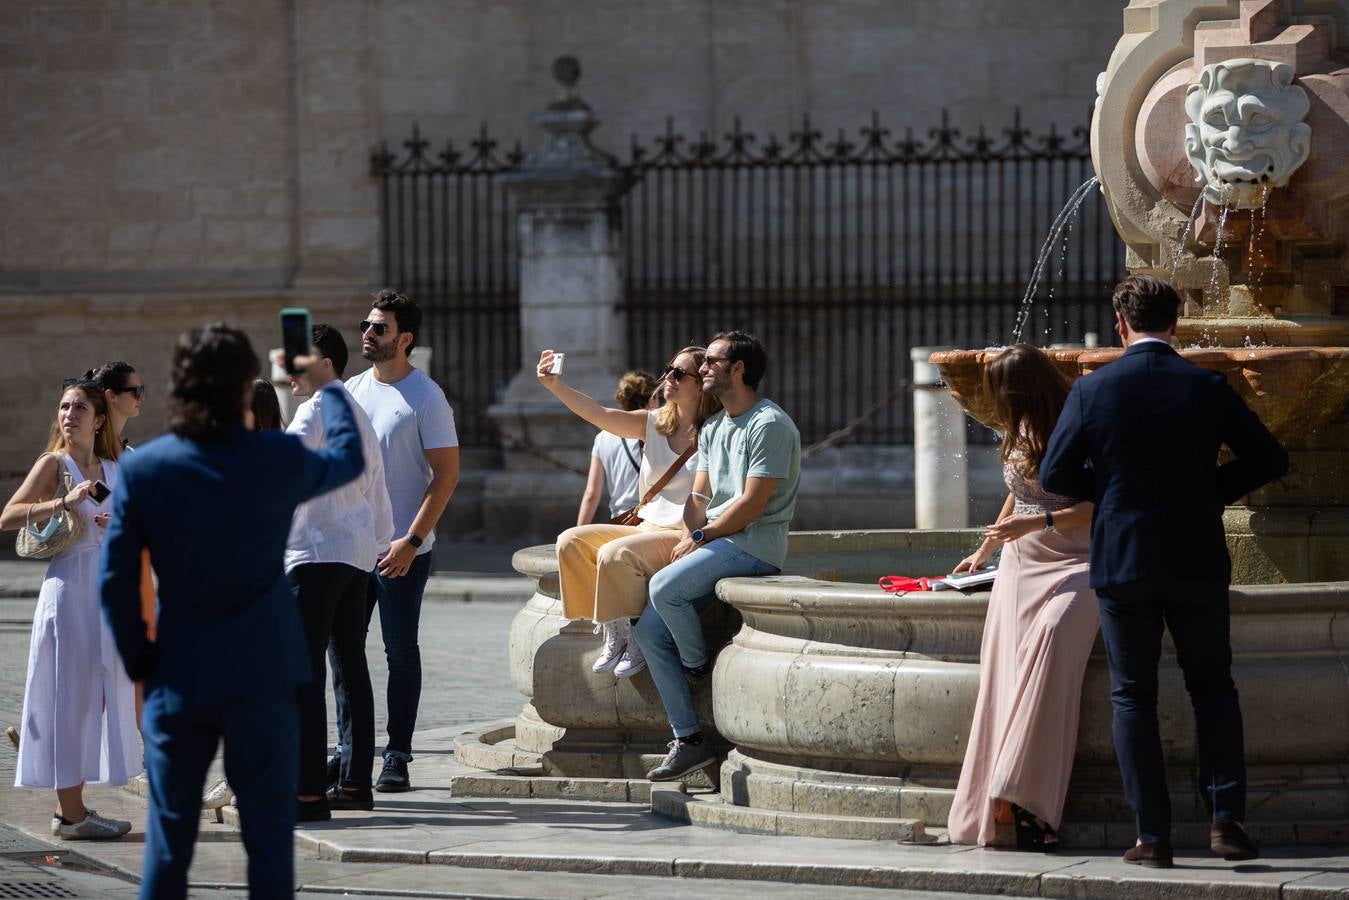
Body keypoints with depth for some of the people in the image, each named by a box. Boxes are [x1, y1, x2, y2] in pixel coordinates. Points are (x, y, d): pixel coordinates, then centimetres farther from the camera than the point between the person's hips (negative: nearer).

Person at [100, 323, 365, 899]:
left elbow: (116, 583, -5)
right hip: (262, 677, -1)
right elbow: (349, 458, 15)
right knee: (268, 836, 5)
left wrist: (139, 663, 7)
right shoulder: (279, 460, -7)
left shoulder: (143, 468, -6)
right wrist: (328, 388, 32)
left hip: (179, 679, 1)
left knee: (169, 841, 10)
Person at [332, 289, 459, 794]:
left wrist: (412, 540, -17)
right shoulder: (351, 391, 11)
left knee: (400, 652, 1)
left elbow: (446, 474, -11)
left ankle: (397, 757, 6)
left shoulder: (425, 397, -7)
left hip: (403, 551, -6)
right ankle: (348, 750, 16)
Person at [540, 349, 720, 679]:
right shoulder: (654, 423, 10)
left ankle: (638, 639, -12)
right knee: (571, 542, -9)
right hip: (647, 528, 7)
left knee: (614, 554, -30)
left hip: (683, 537, -7)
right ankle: (611, 634, -6)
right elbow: (598, 414, -4)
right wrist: (556, 385, -18)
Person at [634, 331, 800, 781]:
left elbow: (752, 503, -16)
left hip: (754, 545, -9)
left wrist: (700, 538, -10)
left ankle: (698, 666, -2)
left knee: (665, 587, -29)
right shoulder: (712, 429, 19)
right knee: (649, 629, -4)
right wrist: (687, 538, -3)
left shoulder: (769, 424, -11)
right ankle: (688, 740, -3)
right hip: (714, 543, 9)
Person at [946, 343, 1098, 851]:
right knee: (1008, 670, -18)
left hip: (1072, 565, -6)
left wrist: (1038, 522, -18)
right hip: (1020, 565, 7)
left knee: (1052, 637, -34)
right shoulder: (1020, 435, 18)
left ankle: (1025, 799, -39)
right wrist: (984, 552, 45)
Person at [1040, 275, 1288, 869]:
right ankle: (1227, 819, 2)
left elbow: (1054, 474, -5)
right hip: (1197, 563, 1)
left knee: (1133, 698, 7)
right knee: (1213, 688, 14)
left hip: (1122, 563, -1)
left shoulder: (1092, 391, -8)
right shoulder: (1208, 388, -5)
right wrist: (1213, 491, 10)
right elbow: (1268, 459, -1)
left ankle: (1152, 836, 3)